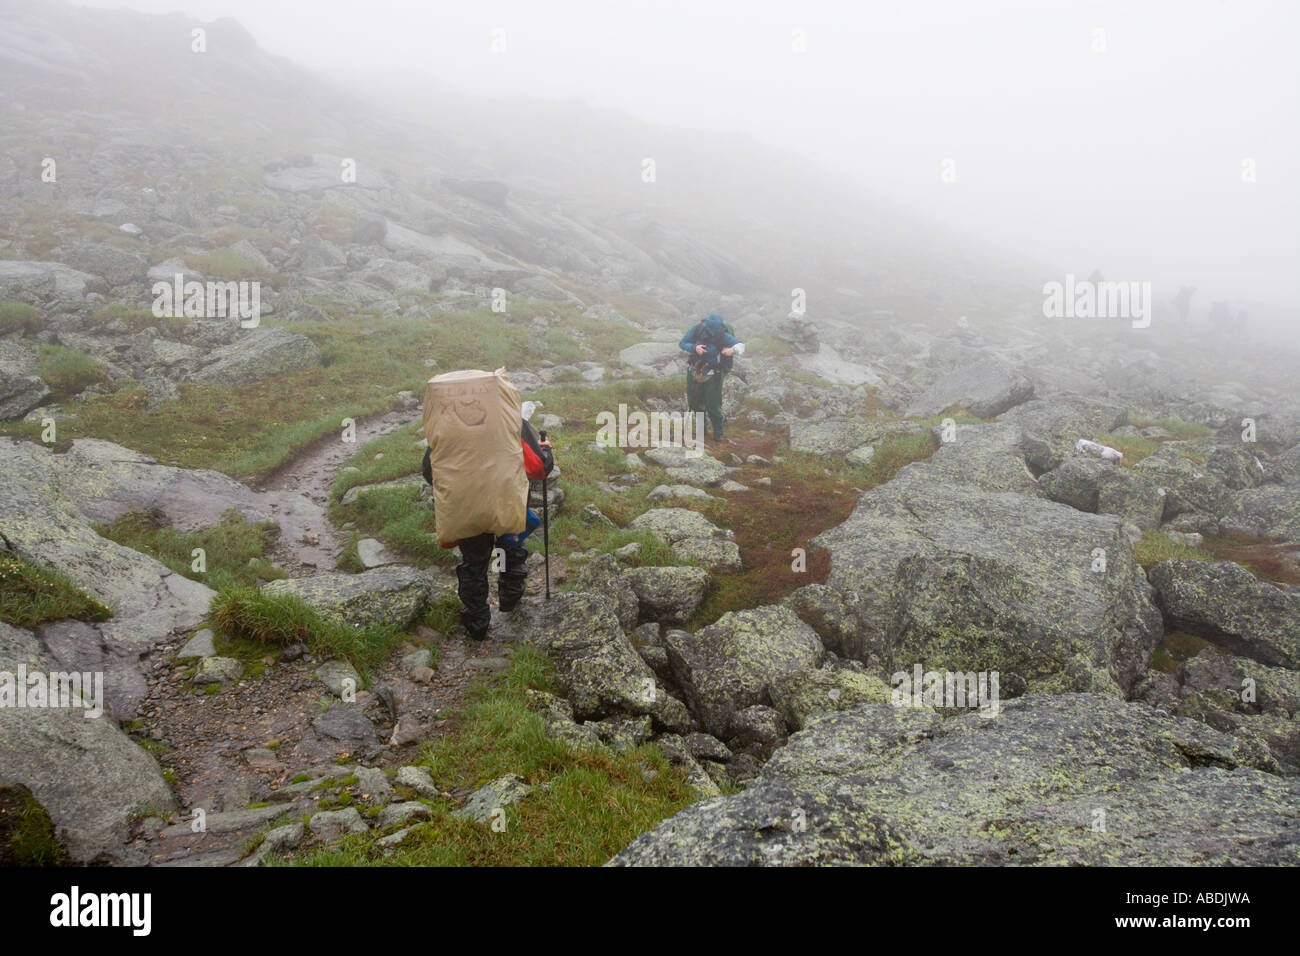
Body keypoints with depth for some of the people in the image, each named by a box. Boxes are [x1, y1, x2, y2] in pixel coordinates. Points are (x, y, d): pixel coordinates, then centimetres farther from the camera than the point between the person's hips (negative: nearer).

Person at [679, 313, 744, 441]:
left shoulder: (723, 336, -21)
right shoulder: (695, 330, -16)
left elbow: (740, 345, -17)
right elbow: (681, 344, -8)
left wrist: (733, 350, -40)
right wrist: (694, 348, -27)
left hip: (712, 376, -3)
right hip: (694, 373, 3)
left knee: (713, 406, -3)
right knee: (695, 403, 17)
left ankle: (718, 432, 19)